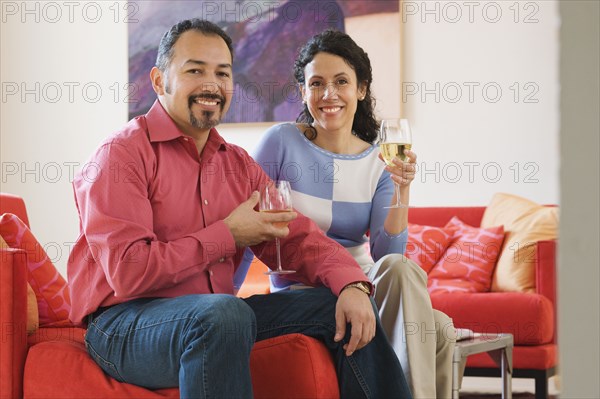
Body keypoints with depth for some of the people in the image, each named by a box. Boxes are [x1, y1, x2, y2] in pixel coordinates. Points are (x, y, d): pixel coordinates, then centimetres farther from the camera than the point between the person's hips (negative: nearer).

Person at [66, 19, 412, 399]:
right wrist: (228, 236, -12)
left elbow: (298, 237, 10)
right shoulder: (122, 154, -10)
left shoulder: (238, 164, 15)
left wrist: (351, 285, -12)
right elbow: (128, 271, -20)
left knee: (351, 309, 0)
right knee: (223, 312, -39)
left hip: (220, 319, 8)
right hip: (123, 324, -7)